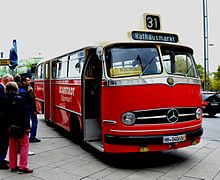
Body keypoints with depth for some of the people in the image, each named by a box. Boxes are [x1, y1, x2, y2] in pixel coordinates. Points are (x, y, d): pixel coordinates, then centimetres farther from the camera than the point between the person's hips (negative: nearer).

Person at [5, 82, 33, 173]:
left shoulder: (6, 100, 2)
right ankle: (22, 167, -1)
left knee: (12, 146, 15)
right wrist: (27, 126, -12)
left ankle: (13, 166, 22)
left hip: (11, 127, 7)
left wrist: (8, 125, 13)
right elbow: (25, 114, -16)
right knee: (24, 145, 2)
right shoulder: (19, 99, -16)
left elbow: (6, 113, 7)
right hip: (20, 126, -6)